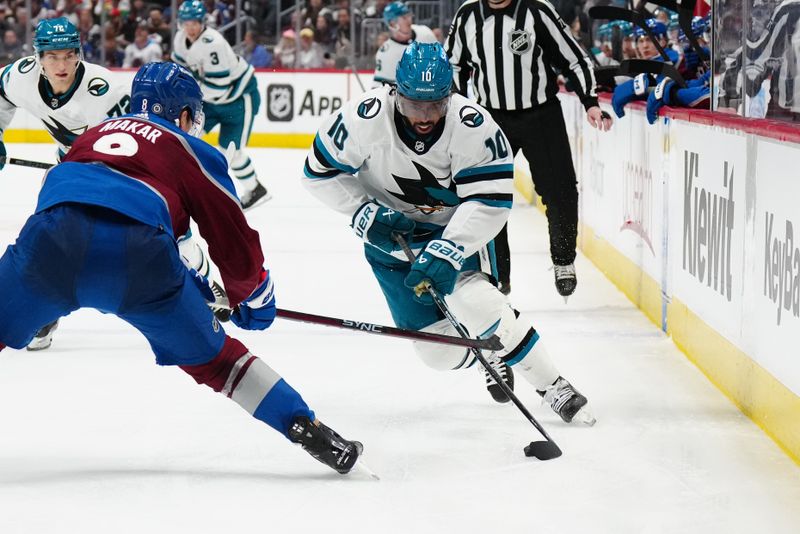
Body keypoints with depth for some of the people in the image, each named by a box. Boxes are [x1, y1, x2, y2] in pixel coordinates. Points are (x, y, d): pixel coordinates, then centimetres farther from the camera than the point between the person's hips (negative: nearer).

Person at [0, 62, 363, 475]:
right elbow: (236, 242, 20)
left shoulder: (97, 133, 37)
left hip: (52, 235, 2)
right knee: (211, 358, 15)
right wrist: (253, 300, 39)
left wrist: (185, 283, 48)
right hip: (136, 251, -1)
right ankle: (307, 429, 14)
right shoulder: (193, 152, 24)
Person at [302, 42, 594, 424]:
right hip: (389, 234, 2)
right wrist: (365, 213, -20)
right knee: (438, 348, -4)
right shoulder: (366, 118, -25)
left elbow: (492, 199, -29)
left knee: (474, 300, -30)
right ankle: (493, 359, 32)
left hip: (457, 228, -2)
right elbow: (320, 172, -11)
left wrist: (447, 251, -38)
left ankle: (554, 388, -15)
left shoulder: (473, 127, -28)